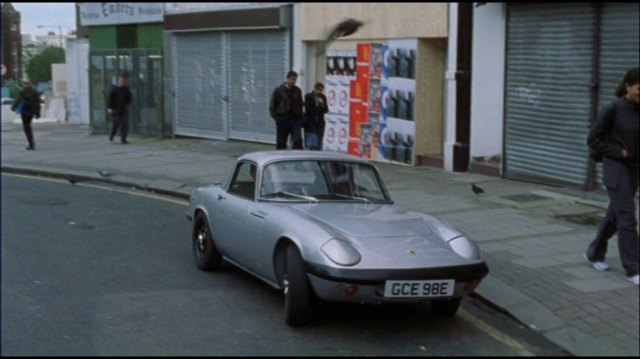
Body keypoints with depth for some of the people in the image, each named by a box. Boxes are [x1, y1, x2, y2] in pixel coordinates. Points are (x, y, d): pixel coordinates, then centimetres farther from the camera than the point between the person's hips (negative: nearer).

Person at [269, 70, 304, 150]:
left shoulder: (298, 91, 7)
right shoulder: (278, 90, -1)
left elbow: (300, 105, 13)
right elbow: (272, 105, 3)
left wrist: (300, 118, 6)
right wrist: (275, 117, -6)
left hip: (295, 119, 1)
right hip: (282, 119, -1)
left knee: (297, 140, -11)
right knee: (281, 143, 6)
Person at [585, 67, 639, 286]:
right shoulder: (612, 109, -13)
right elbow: (593, 140, -10)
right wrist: (619, 152, -15)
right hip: (615, 170, -7)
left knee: (614, 217, 15)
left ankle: (594, 254, 33)